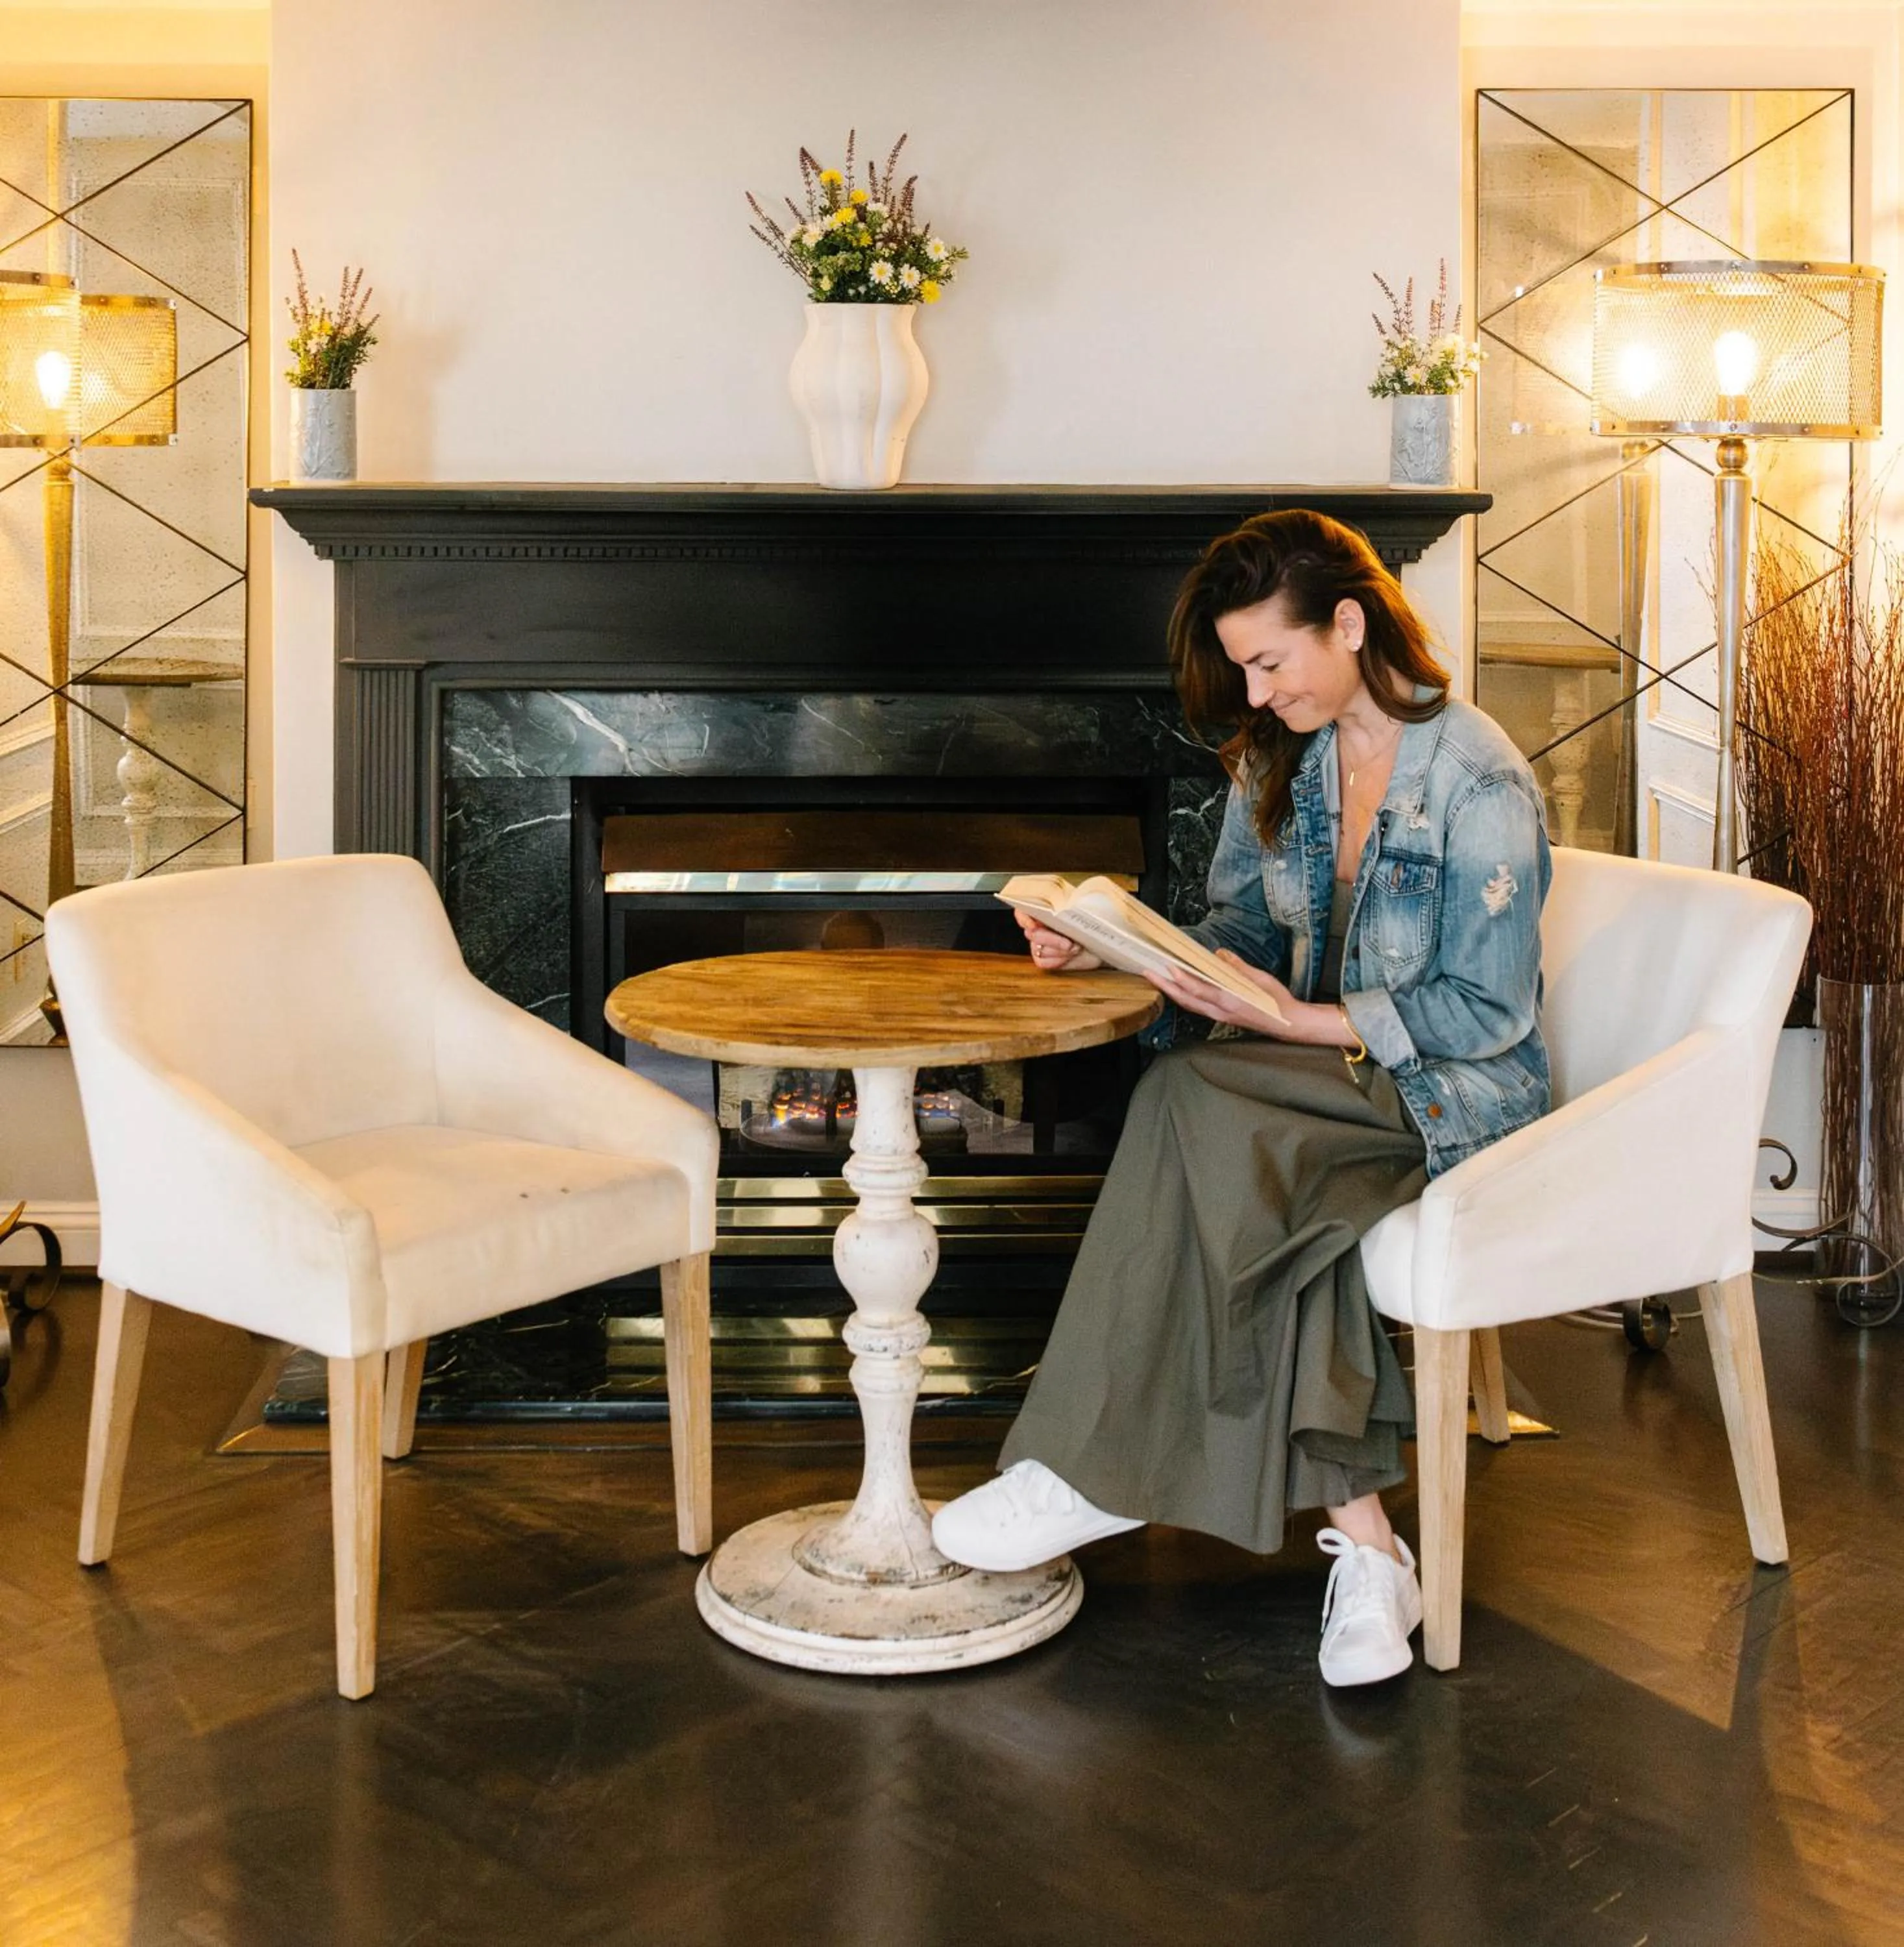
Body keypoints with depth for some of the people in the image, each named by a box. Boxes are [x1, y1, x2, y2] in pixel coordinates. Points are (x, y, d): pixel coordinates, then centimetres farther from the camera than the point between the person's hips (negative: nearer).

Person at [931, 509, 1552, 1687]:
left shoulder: (1479, 782, -15)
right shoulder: (1276, 759, 8)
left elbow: (1485, 1012, -15)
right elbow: (1244, 930, 13)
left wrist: (1301, 1022, -21)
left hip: (1457, 1095, -6)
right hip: (1323, 1078, 6)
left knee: (1194, 1102, -32)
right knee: (1264, 1189, -32)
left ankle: (1097, 1473, -24)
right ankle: (1363, 1544, -27)